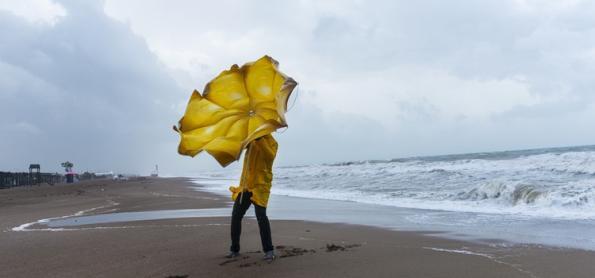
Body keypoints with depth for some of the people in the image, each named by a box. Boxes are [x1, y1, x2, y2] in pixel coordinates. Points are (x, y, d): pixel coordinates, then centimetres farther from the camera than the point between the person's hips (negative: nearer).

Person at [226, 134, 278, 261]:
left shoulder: (271, 142, -2)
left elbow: (270, 156, -22)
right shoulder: (251, 140, 11)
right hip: (245, 185, 5)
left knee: (261, 216, -18)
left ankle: (269, 250, -7)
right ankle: (234, 249, 16)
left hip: (260, 185, -5)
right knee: (236, 216, 3)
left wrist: (260, 139, -30)